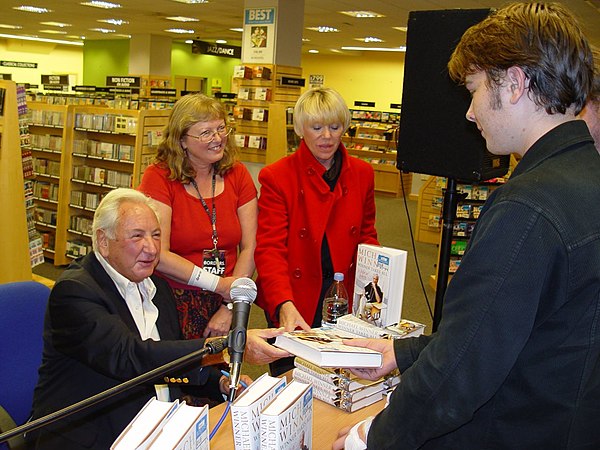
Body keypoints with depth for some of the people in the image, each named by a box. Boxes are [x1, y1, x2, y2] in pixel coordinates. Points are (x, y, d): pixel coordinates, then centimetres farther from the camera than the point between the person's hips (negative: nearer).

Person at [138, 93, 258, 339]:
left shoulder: (238, 175, 6)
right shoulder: (159, 177, -5)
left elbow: (250, 248, 1)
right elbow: (158, 254, -13)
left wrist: (230, 308, -8)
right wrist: (220, 284, -13)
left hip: (223, 308, 3)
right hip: (174, 306, -3)